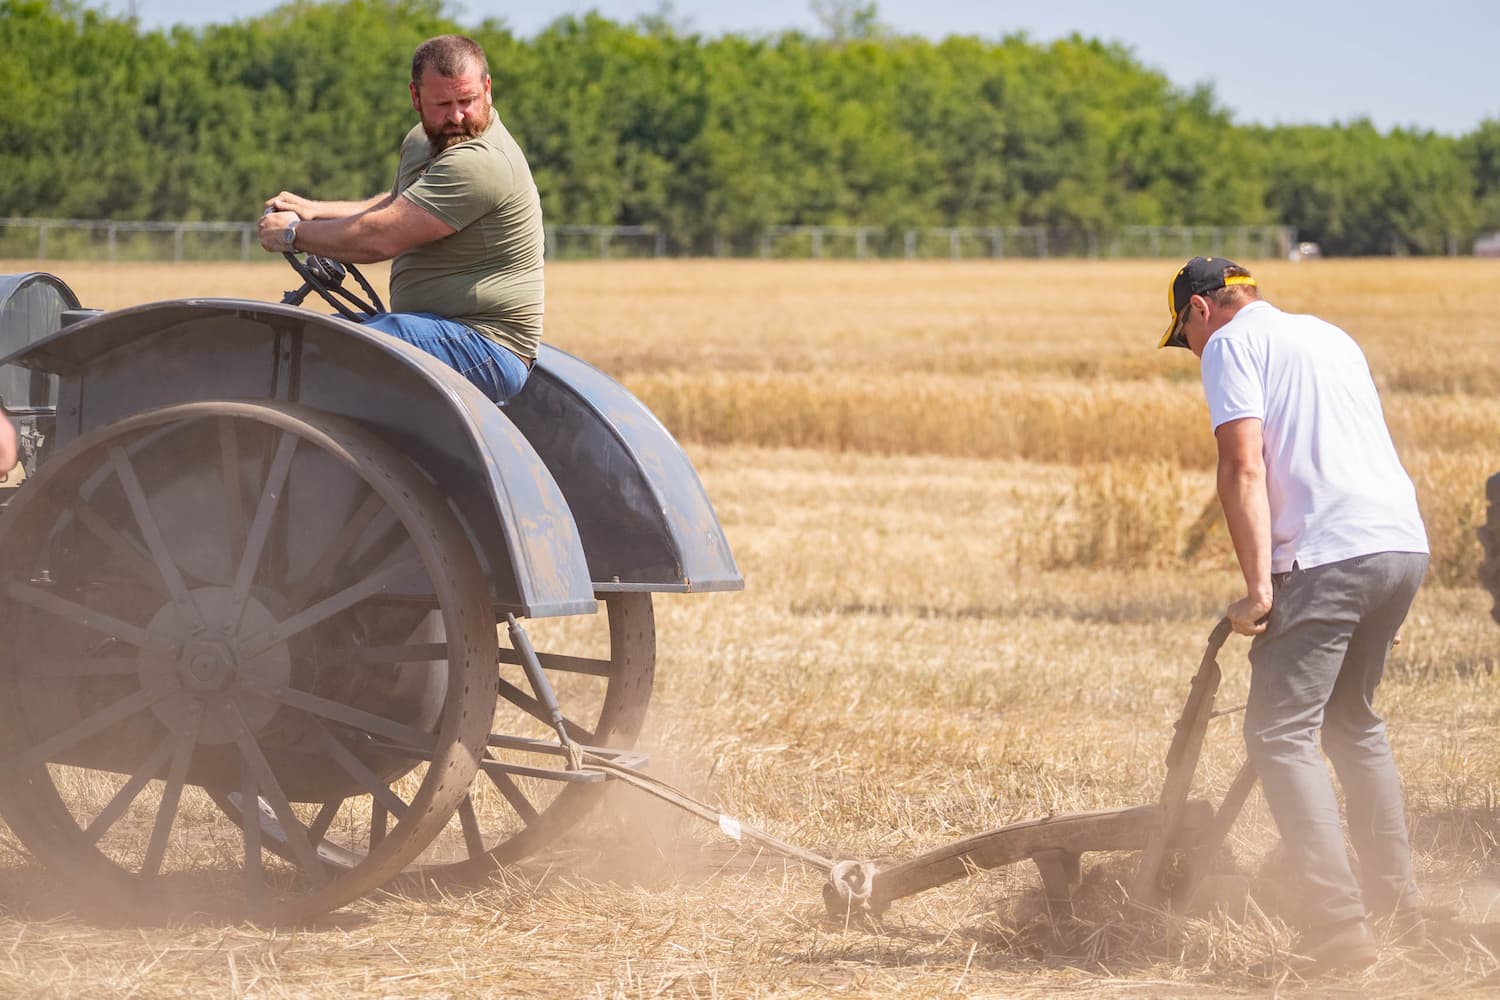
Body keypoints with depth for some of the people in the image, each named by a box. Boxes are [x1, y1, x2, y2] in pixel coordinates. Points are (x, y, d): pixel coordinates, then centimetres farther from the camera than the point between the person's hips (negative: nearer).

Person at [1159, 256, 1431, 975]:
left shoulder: (1231, 344, 2)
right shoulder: (1330, 336, 27)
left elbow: (1245, 467, -11)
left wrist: (1257, 588, -15)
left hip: (1328, 556, -8)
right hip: (1405, 543, 8)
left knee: (1279, 733, -7)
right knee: (1352, 717, 25)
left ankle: (1339, 927, -17)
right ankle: (1393, 895, 27)